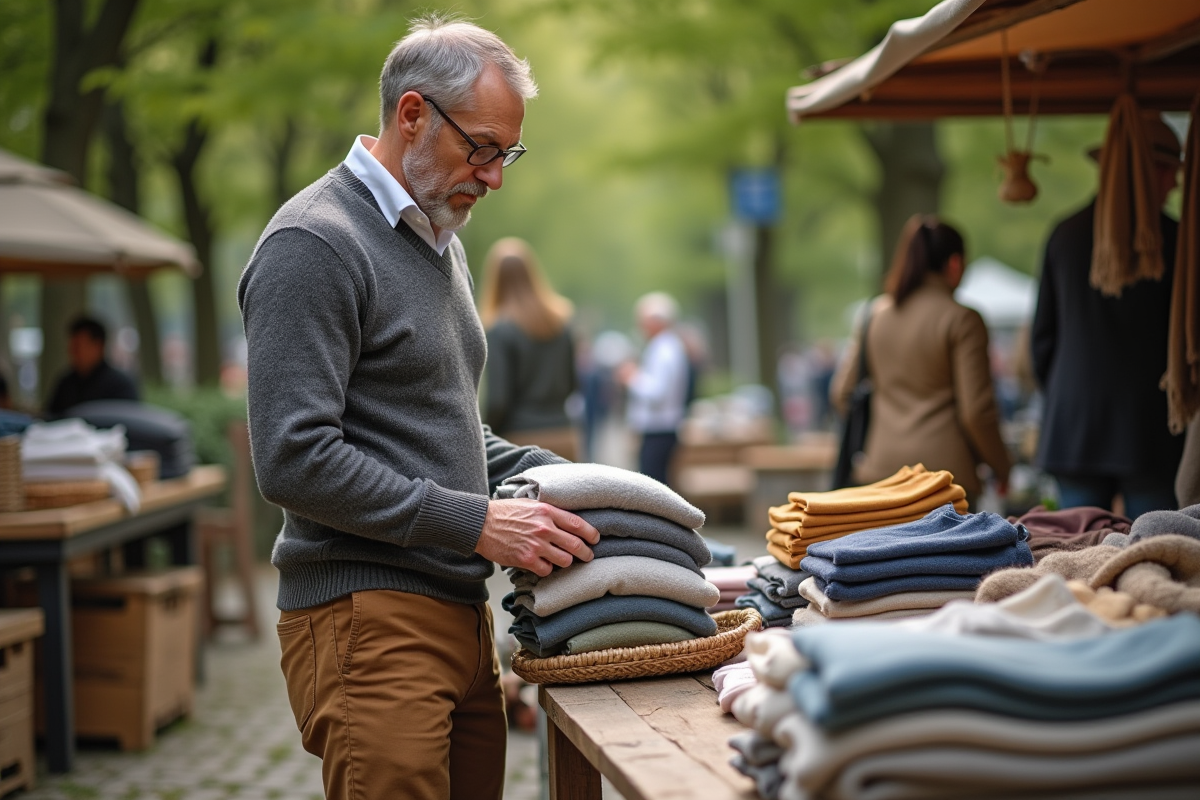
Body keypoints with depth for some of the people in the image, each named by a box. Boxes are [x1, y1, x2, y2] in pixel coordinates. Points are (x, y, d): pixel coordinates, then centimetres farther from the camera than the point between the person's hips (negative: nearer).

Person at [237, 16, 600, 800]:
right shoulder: (313, 245, -12)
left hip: (461, 617, 9)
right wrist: (476, 522, -19)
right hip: (368, 621, -9)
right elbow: (295, 461, -20)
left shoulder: (440, 240, 19)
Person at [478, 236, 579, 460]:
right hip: (563, 440, 5)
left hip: (519, 440, -5)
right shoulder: (561, 322, 7)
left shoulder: (499, 330, -10)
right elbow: (573, 385, 12)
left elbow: (498, 401, -13)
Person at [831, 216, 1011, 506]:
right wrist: (1001, 468, 7)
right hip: (944, 468, -5)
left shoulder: (875, 313, 9)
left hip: (882, 466, 5)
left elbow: (842, 392, 14)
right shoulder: (962, 319, -6)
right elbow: (977, 411, -8)